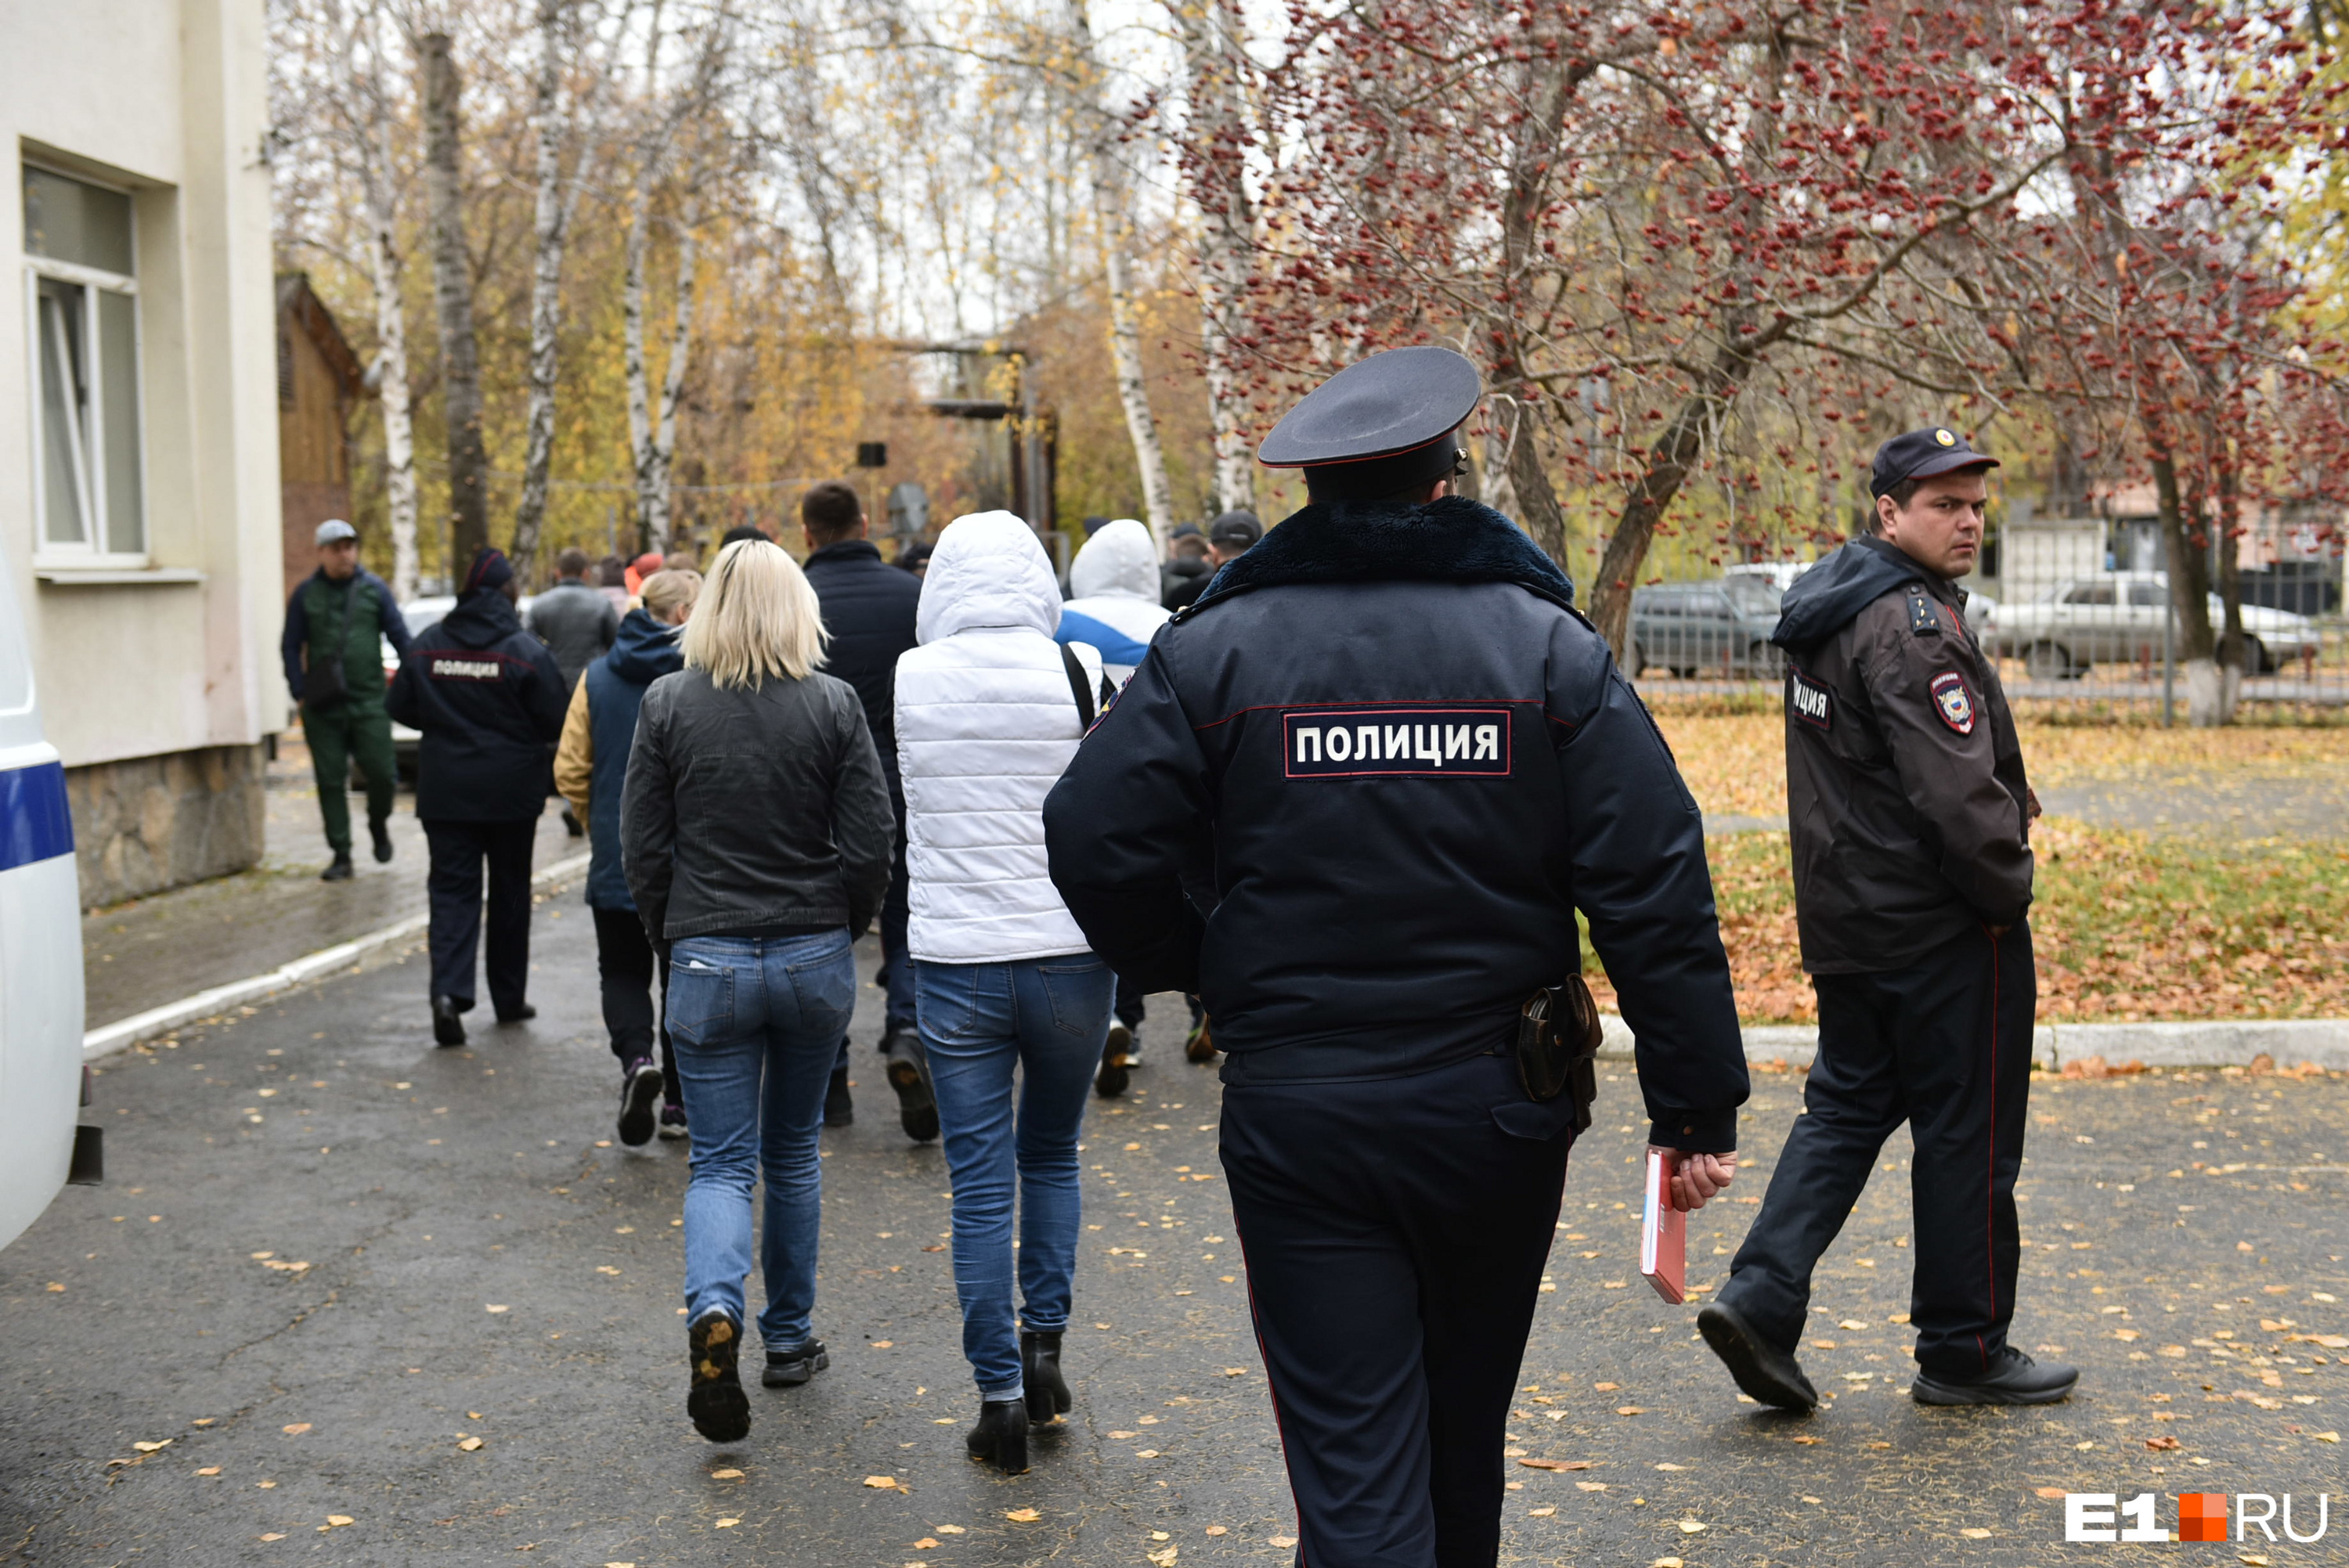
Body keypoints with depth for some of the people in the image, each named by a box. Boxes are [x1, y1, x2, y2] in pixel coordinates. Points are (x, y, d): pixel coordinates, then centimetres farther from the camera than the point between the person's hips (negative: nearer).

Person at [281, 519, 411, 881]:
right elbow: (291, 647, 8)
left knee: (382, 774, -5)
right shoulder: (306, 594, 6)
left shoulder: (374, 589, 5)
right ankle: (341, 855, 11)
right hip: (322, 707, 1)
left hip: (369, 702, -1)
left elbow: (400, 638, 7)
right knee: (331, 781, 3)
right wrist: (300, 692, -3)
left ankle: (378, 826, 26)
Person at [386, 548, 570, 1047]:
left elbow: (402, 709, 7)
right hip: (511, 792, -2)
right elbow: (554, 723, -10)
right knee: (510, 892, 12)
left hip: (444, 790, 2)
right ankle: (509, 998, 21)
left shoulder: (426, 645, -1)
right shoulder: (527, 651, -12)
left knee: (452, 889, 3)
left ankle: (449, 990, -17)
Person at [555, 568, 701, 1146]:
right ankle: (677, 1103, 18)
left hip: (616, 860, 2)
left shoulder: (598, 677, 2)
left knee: (623, 970, 15)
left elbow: (570, 771, 2)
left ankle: (636, 1057, -12)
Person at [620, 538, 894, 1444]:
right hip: (814, 959, 1)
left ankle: (714, 1311, -22)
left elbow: (641, 845, -1)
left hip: (709, 961, -1)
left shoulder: (667, 704, -4)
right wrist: (843, 926, 10)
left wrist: (671, 934, 13)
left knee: (721, 1162, 4)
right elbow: (871, 843, -6)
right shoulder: (834, 705, -6)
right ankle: (790, 1337, 26)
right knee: (792, 1151, 17)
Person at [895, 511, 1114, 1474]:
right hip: (1070, 952, 0)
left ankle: (1000, 1395, 11)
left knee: (980, 1185, 7)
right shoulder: (1079, 673, -7)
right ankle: (1044, 1345, 18)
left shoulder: (909, 681, -3)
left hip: (955, 960, 0)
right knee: (1052, 1155, 21)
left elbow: (905, 810, 9)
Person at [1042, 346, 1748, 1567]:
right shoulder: (1548, 643, -2)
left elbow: (1094, 843, -8)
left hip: (1294, 1112, -2)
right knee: (1462, 1429, 23)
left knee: (1353, 1459, 2)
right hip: (1496, 1108, 2)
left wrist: (1191, 967, 11)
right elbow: (1655, 891, -7)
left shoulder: (1215, 648, -4)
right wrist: (1697, 1106, -2)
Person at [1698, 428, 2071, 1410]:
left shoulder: (1823, 609, 11)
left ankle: (1761, 1295, 4)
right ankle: (1962, 1351, 16)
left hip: (1845, 919, 9)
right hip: (1943, 926, -9)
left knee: (1846, 1107, 15)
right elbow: (1955, 790, -25)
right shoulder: (1912, 627, -20)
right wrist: (2010, 890, -11)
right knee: (1968, 1134, 4)